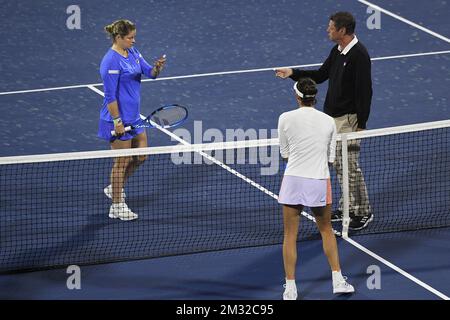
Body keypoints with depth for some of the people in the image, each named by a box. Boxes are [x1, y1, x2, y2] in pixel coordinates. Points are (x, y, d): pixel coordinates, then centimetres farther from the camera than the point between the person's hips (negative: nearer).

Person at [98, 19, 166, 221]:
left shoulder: (132, 53, 6)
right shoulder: (111, 62, -21)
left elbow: (149, 72, 3)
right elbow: (110, 96, -20)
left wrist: (157, 68, -20)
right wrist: (117, 120, -21)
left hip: (133, 117, 9)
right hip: (119, 120, -9)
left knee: (141, 156, 15)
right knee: (123, 161, 1)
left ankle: (114, 188, 34)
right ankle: (117, 207, 14)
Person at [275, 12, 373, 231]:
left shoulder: (359, 55, -18)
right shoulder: (337, 51, 9)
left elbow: (365, 91, -19)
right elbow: (320, 76, 21)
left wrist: (361, 125, -20)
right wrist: (293, 73, 9)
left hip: (348, 118, -9)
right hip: (332, 116, 9)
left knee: (349, 165, -6)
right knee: (338, 165, 13)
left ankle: (363, 212, 3)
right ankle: (348, 208, 23)